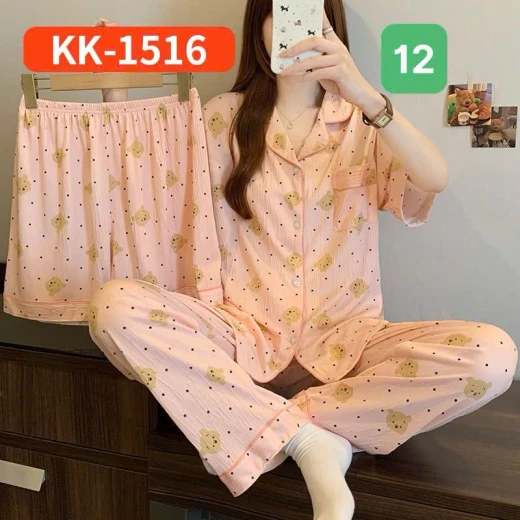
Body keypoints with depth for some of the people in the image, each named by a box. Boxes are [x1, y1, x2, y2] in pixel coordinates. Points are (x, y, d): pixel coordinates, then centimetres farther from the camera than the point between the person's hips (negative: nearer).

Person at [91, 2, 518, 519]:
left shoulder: (365, 120, 6)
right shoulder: (222, 118, 8)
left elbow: (434, 179, -18)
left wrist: (363, 92, -29)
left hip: (344, 337, 0)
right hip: (246, 334, 1)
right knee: (115, 307, -27)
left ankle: (255, 425, -17)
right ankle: (308, 440, -22)